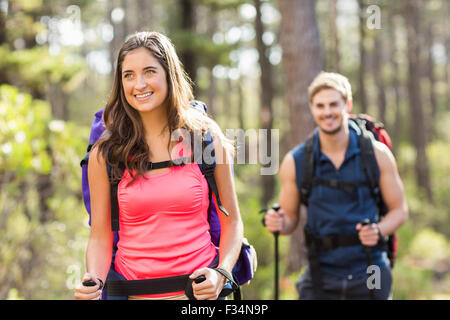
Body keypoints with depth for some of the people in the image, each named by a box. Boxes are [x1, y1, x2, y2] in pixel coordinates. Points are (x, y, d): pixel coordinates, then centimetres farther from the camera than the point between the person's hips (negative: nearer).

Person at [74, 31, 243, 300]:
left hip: (197, 291, 0)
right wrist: (94, 281, -16)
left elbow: (231, 222, 3)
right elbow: (101, 237, 2)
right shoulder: (105, 154, -2)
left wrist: (220, 275, -12)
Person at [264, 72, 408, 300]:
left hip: (369, 275, 0)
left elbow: (399, 210, 5)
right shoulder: (295, 161, -1)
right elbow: (290, 218, 7)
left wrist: (378, 231, -14)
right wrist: (278, 224, -15)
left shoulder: (377, 154, -2)